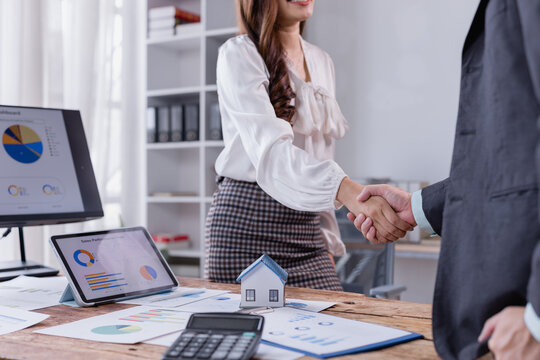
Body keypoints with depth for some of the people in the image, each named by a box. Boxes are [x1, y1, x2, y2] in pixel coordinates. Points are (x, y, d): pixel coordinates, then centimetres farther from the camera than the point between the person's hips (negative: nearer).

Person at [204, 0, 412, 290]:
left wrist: (328, 237, 15)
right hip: (246, 222, -5)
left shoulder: (322, 62, 15)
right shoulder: (239, 54, -7)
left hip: (306, 228, 6)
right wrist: (349, 192, -37)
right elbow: (269, 147, -22)